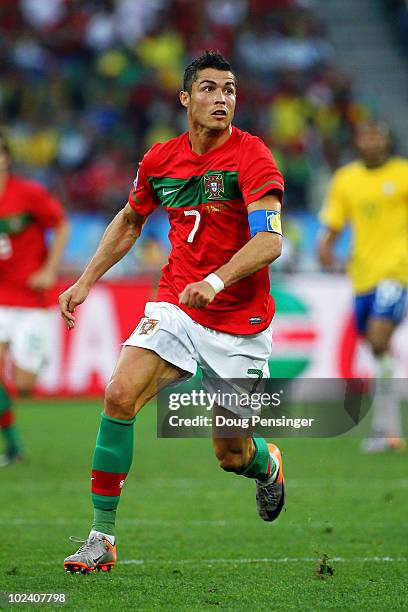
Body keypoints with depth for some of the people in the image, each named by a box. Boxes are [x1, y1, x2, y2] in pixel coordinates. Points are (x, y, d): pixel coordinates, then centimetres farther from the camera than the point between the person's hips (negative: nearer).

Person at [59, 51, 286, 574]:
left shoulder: (251, 155, -13)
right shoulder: (159, 160, 2)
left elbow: (270, 240, -25)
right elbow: (129, 221, 22)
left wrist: (216, 281, -39)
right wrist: (86, 281, 15)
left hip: (241, 323, -3)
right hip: (175, 307, 3)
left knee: (232, 456, 4)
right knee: (120, 394, -21)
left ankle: (268, 464, 45)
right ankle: (101, 538, -15)